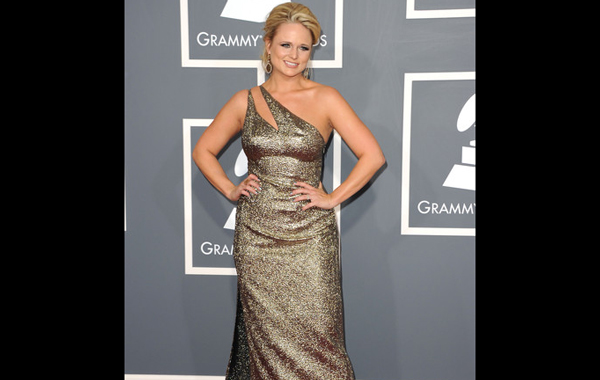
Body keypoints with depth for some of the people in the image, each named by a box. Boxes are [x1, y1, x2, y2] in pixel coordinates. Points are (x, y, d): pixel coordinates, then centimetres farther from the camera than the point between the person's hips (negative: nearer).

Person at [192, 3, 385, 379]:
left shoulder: (325, 98, 0)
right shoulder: (245, 101, 7)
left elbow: (373, 155, -4)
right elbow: (203, 151, 16)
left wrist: (332, 197, -7)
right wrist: (231, 189, 4)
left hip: (309, 237, -2)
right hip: (256, 236, 2)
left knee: (314, 334, 1)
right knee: (265, 334, 10)